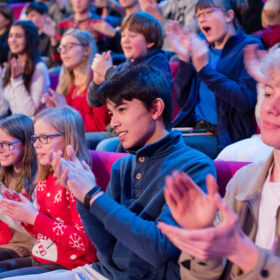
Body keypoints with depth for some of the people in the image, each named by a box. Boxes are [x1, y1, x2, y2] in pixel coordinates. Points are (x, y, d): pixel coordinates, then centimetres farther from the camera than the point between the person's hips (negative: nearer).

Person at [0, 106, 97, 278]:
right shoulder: (45, 181, 8)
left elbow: (84, 241, -22)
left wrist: (34, 217, -19)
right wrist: (24, 215, -2)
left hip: (67, 266, -8)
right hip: (39, 259, 8)